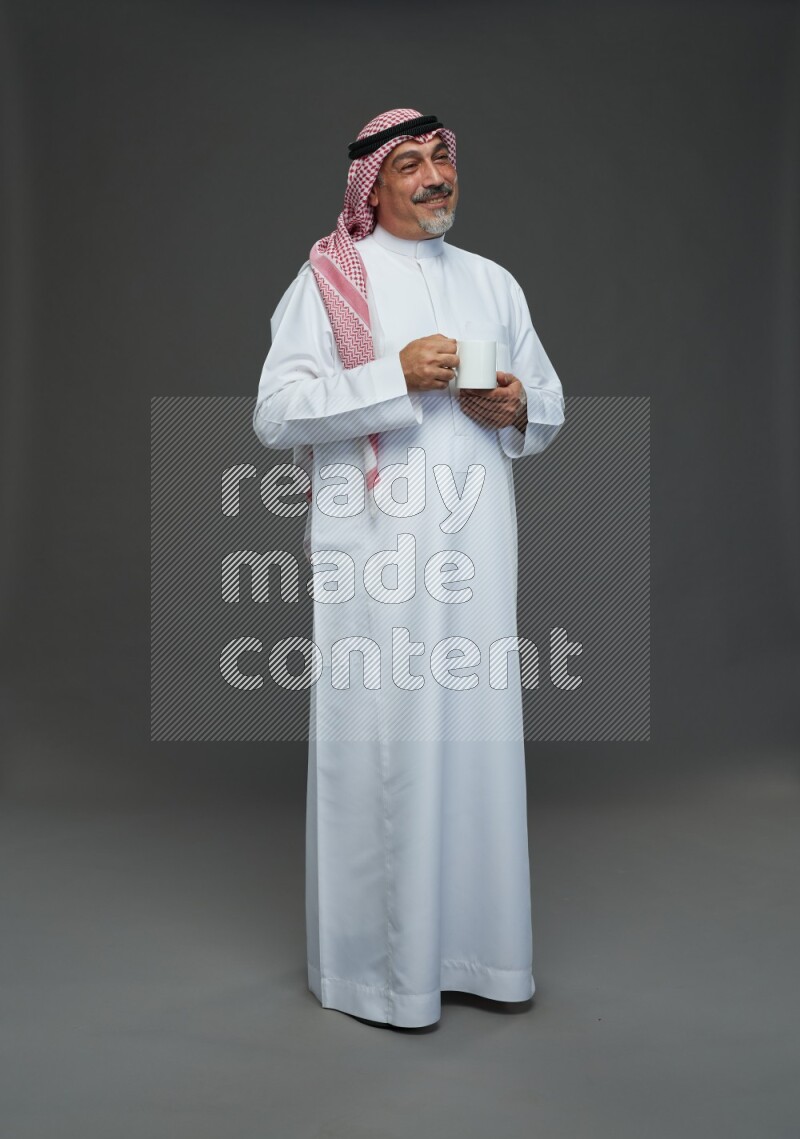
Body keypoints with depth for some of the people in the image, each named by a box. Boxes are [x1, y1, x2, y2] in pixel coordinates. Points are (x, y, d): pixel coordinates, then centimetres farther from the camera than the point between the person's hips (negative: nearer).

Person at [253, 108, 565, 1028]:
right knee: (376, 738, -2)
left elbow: (550, 405, 22)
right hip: (374, 549, -4)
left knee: (477, 733, 7)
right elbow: (276, 412, -8)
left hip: (474, 546, 5)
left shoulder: (493, 283, 18)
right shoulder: (327, 279, 3)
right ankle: (370, 960, 14)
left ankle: (471, 941, 23)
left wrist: (516, 410, -1)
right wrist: (395, 378, -15)